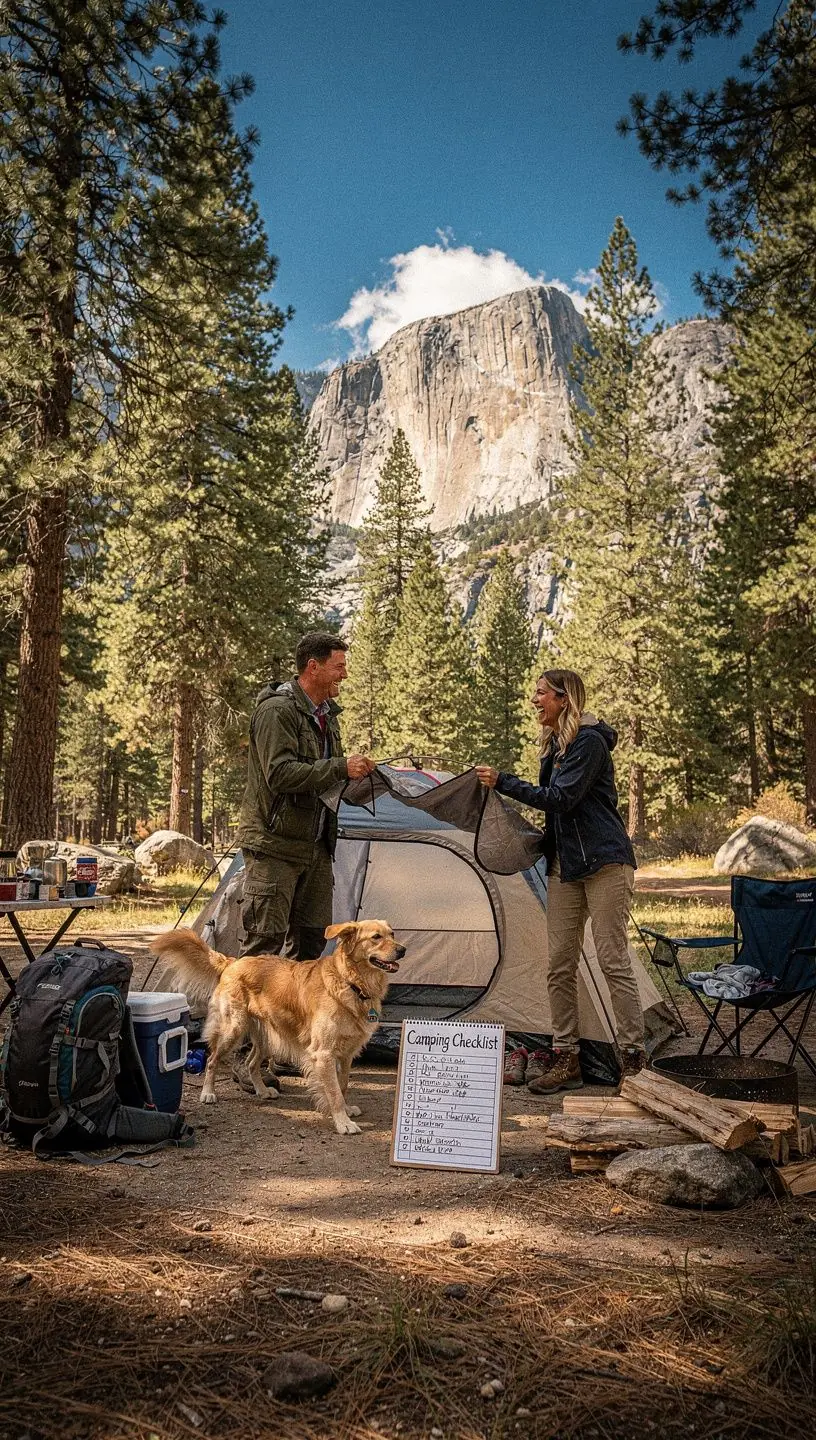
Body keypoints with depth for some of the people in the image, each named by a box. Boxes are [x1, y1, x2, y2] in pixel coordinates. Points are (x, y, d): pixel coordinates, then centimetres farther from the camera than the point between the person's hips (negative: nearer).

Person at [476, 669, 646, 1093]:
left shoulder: (590, 741, -12)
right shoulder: (554, 746, 15)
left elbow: (562, 799, -20)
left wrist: (503, 782, -16)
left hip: (604, 862, -9)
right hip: (565, 866, 9)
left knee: (613, 961, -6)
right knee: (559, 965, 6)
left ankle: (633, 1059, 3)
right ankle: (565, 1061, 13)